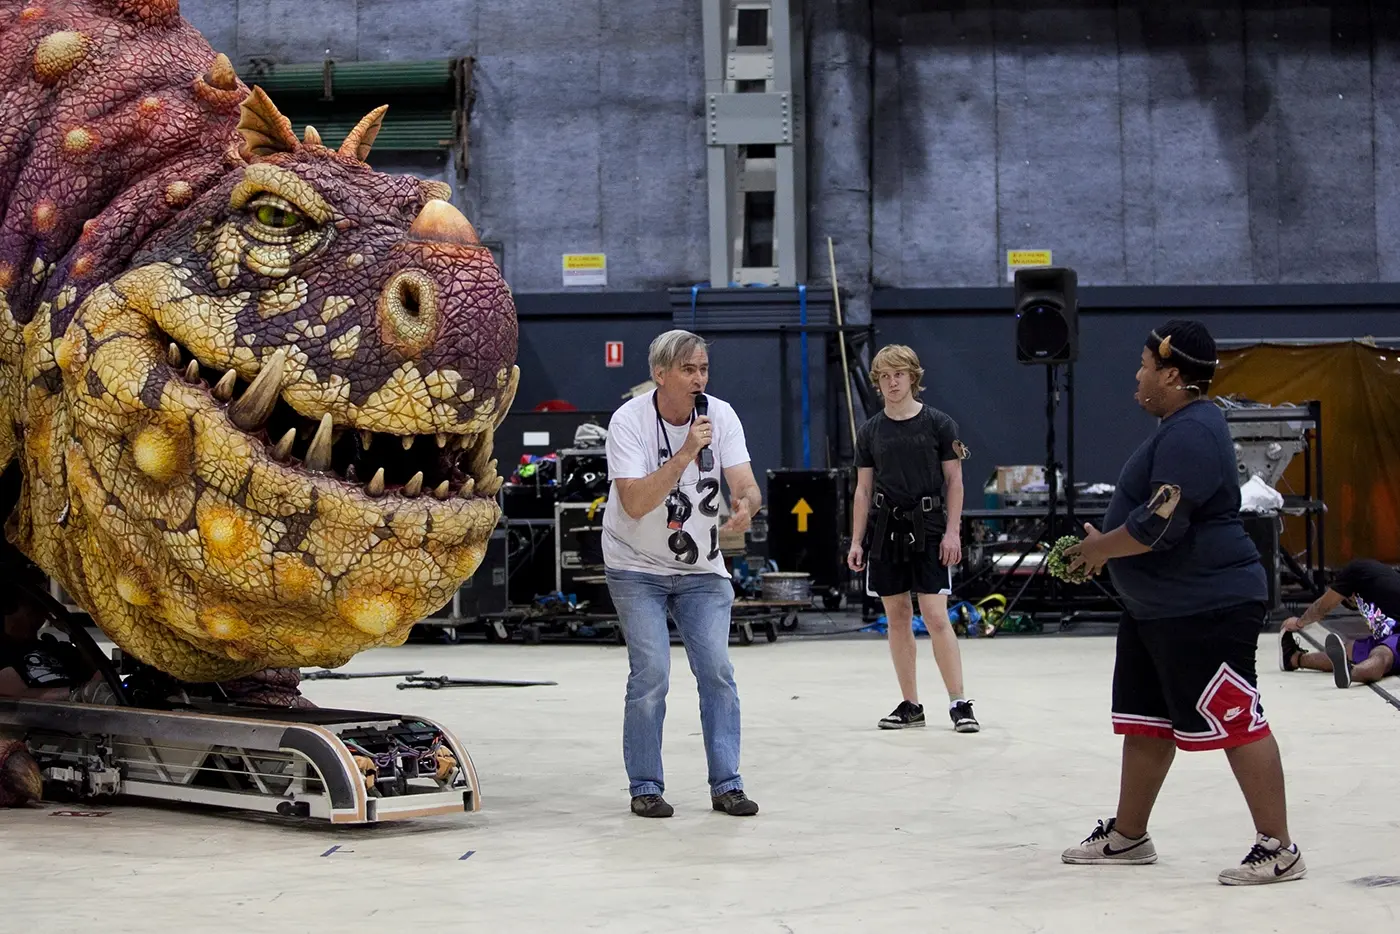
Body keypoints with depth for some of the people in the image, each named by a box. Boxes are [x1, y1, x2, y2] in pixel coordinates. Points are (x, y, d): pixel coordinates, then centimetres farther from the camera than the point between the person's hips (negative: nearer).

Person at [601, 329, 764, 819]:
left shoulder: (720, 415, -7)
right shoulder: (628, 421, -18)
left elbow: (746, 485, -13)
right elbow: (635, 503, -27)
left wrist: (745, 505, -37)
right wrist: (685, 454, -34)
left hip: (702, 570, 3)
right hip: (637, 569, -3)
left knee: (718, 672, -3)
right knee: (651, 675, -11)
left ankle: (726, 784, 6)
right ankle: (645, 787, 1)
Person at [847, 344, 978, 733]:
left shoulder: (938, 423, -1)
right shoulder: (870, 431, 8)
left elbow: (954, 481, 1)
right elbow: (863, 489, 11)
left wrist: (952, 532, -7)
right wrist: (856, 541, 6)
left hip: (927, 527, -4)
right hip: (885, 529, 4)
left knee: (935, 616, -9)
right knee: (897, 617, 7)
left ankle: (959, 703, -3)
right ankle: (910, 705, 15)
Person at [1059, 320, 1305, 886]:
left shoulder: (1191, 434, -21)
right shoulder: (1180, 426, 14)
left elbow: (1159, 525, -26)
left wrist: (1097, 549, -11)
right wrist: (1105, 545, 13)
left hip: (1207, 606, -12)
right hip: (1158, 606, 12)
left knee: (1235, 720, -7)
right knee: (1146, 721, 16)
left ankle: (1278, 849, -3)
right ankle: (1127, 836, 27)